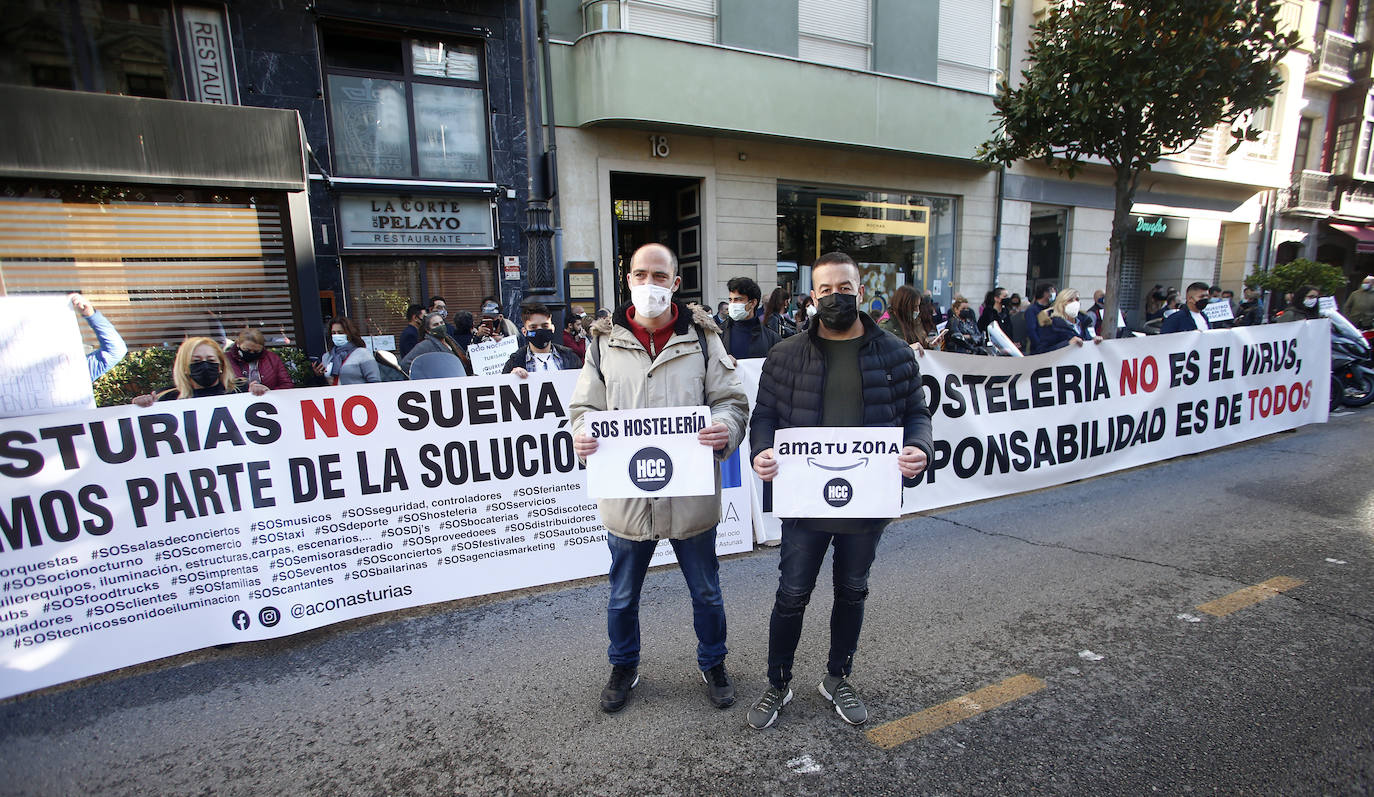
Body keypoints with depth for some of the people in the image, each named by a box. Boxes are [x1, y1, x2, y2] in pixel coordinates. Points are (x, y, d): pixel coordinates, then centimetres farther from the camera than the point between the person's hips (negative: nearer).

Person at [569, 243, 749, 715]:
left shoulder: (701, 338, -2)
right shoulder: (604, 341, 1)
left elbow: (732, 400, -1)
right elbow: (585, 406, 5)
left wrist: (725, 427, -24)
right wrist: (582, 434, -18)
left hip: (691, 494, 0)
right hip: (625, 494, 1)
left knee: (706, 592, 19)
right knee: (623, 595, 20)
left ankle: (712, 664, 45)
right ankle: (623, 667, 46)